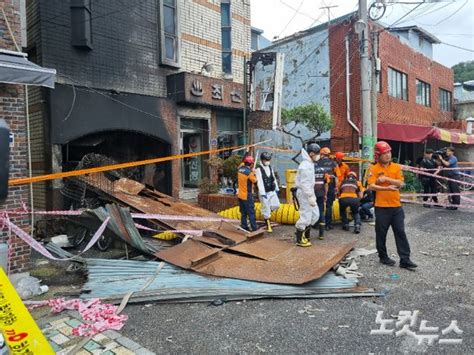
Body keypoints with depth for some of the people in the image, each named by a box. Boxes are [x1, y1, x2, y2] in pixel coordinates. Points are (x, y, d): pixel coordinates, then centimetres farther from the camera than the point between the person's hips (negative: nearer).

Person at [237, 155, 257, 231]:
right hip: (247, 196, -7)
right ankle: (254, 228, 6)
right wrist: (254, 173, 5)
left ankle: (244, 227, 19)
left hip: (240, 195, 7)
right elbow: (254, 180, -6)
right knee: (251, 213, 1)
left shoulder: (240, 169, 0)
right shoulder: (249, 172, -21)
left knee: (243, 213, 14)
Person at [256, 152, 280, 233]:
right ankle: (268, 226, 13)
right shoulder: (259, 169, -13)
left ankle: (266, 213, 30)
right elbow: (259, 182, -19)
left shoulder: (270, 168, 8)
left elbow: (274, 178, 16)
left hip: (272, 191, 6)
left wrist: (276, 189, 15)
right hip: (264, 192, -6)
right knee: (266, 208, 0)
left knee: (276, 205, 1)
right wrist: (262, 193, -23)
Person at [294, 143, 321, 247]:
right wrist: (310, 197, -24)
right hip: (304, 193, -10)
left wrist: (312, 195, 18)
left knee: (315, 214, 14)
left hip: (309, 193, 10)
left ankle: (305, 234, 26)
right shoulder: (306, 166, -19)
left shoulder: (310, 164, 13)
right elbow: (304, 184, -24)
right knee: (305, 216, -4)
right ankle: (299, 240, 8)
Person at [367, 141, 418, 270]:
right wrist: (387, 188, -23)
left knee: (400, 233, 6)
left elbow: (400, 183, -4)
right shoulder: (374, 169, -4)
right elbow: (371, 186, -14)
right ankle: (383, 257, 24)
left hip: (396, 206, 3)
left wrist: (386, 179, -15)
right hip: (381, 207, -3)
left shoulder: (397, 167, 7)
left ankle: (405, 259, 12)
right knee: (381, 233, 8)